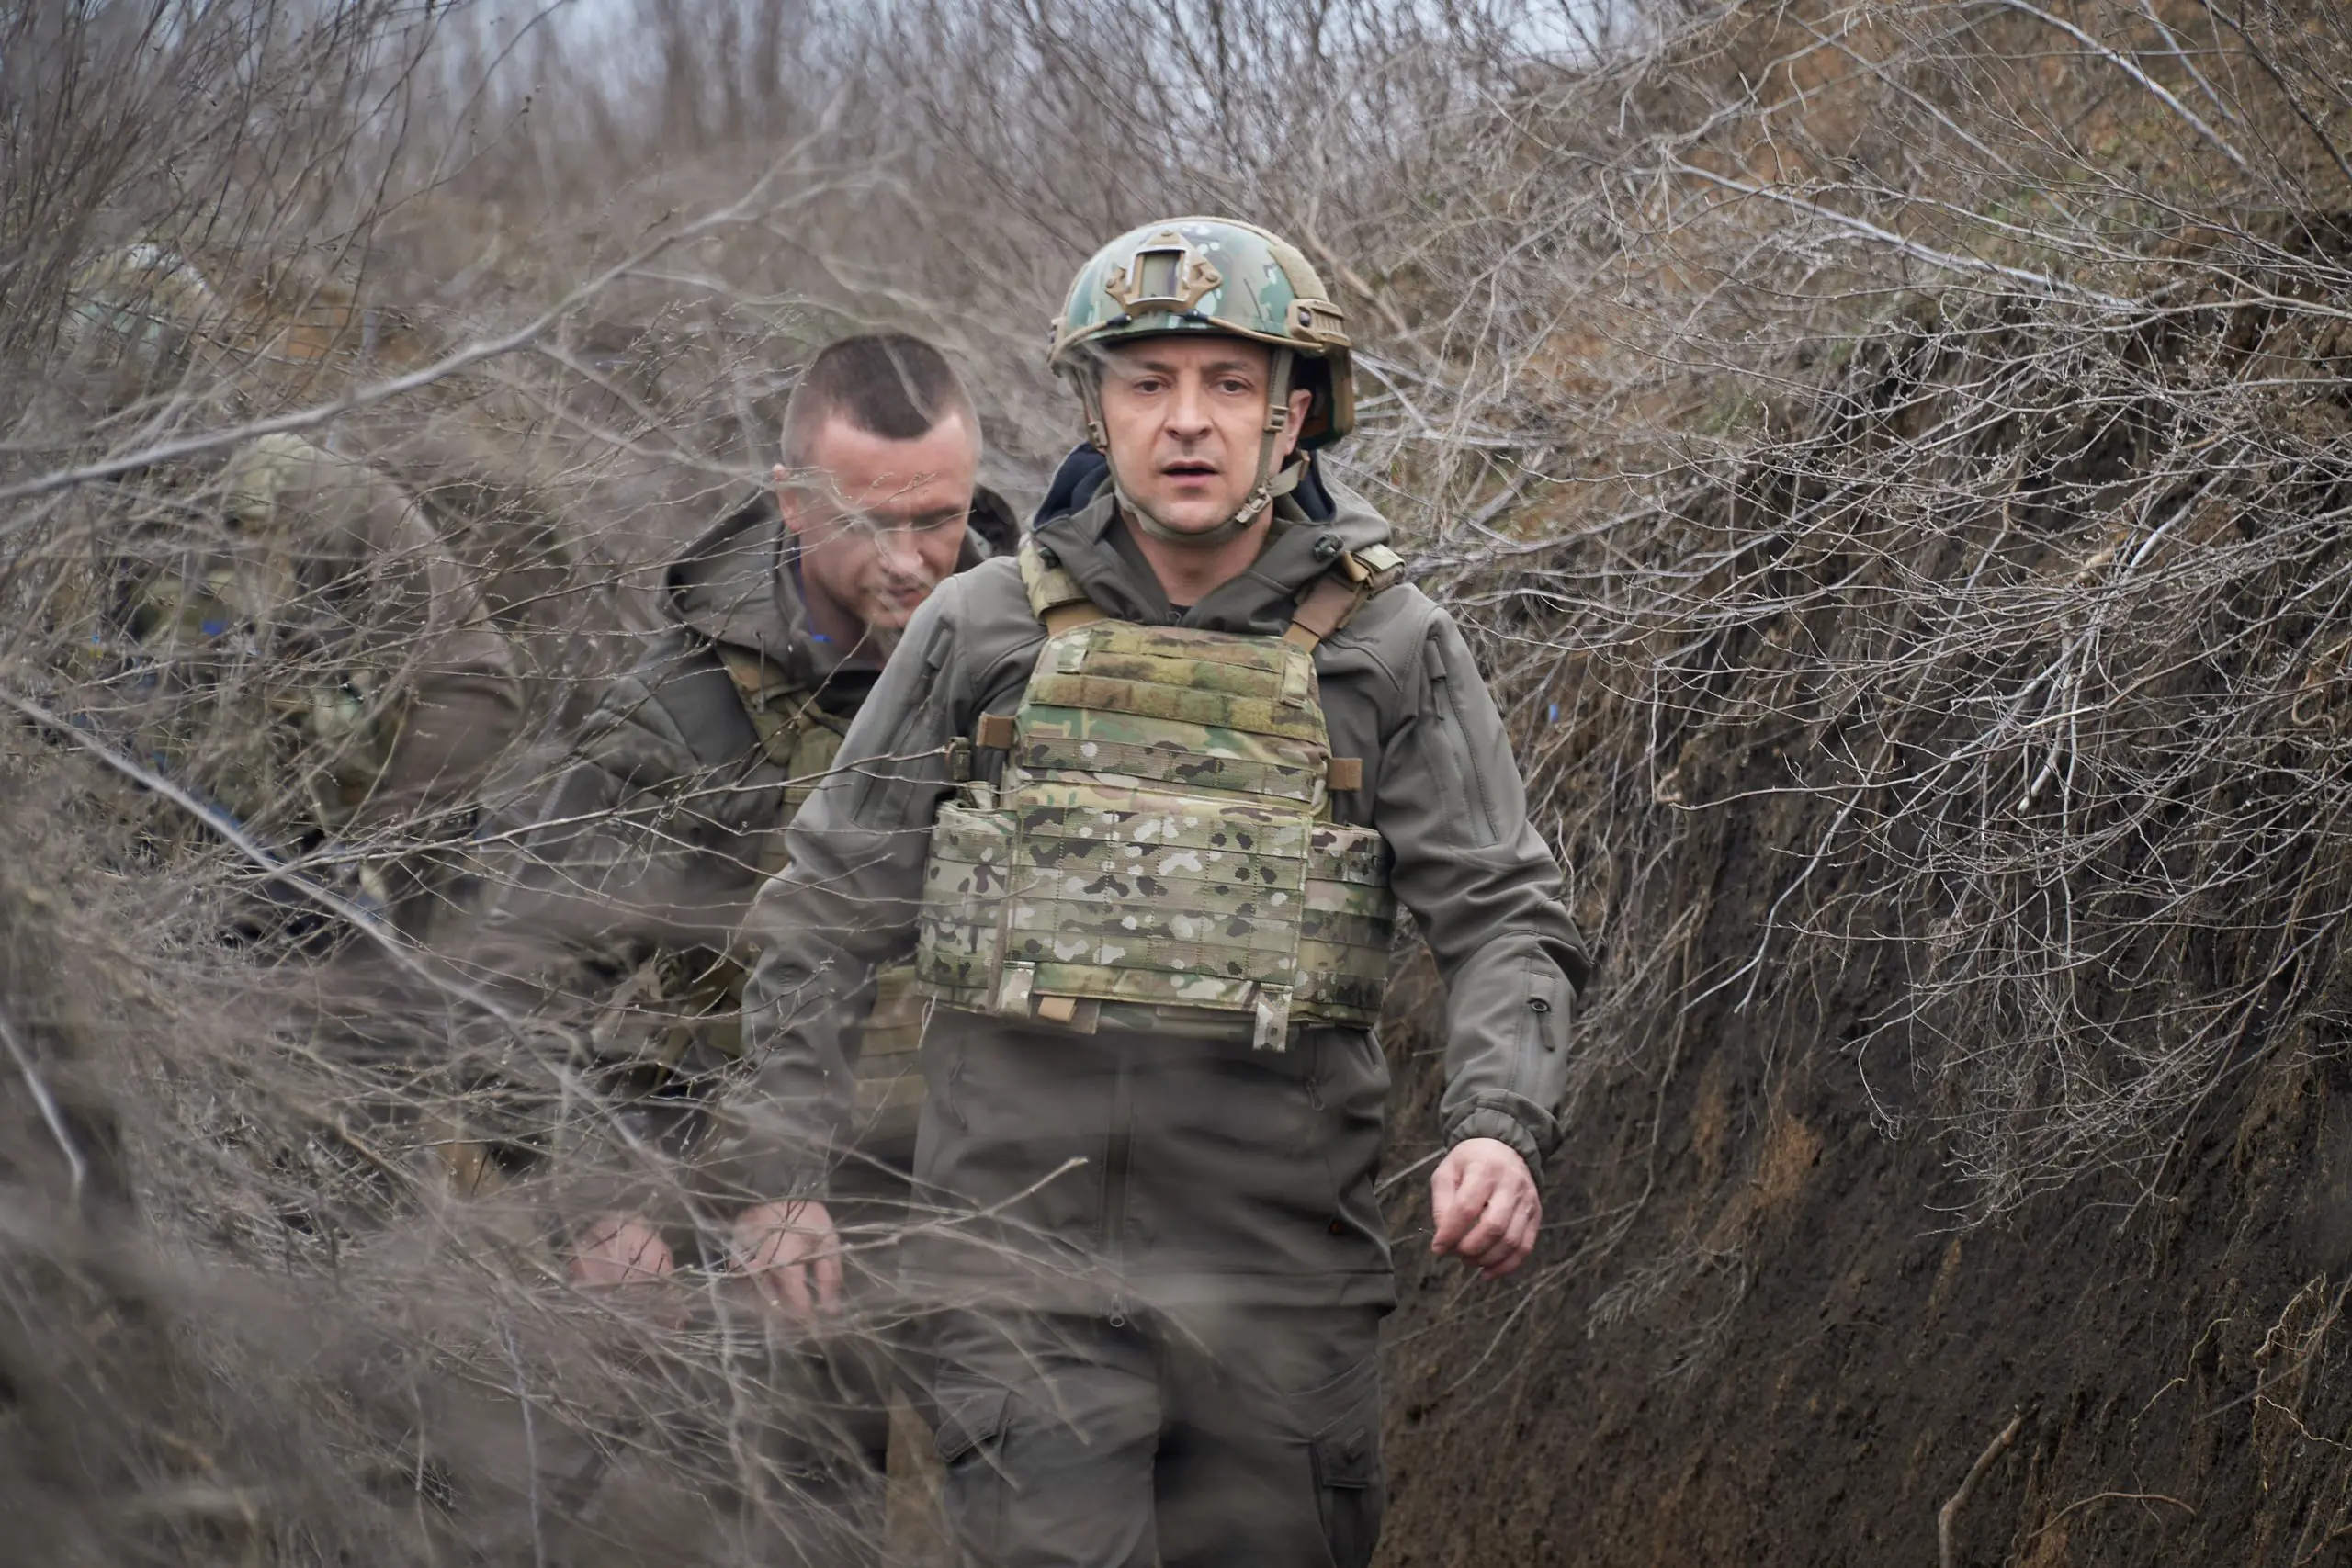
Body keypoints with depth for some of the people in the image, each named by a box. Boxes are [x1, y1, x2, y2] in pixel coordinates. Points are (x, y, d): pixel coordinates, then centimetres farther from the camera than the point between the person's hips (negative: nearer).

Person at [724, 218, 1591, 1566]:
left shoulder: (1389, 647, 3)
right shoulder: (983, 632, 5)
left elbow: (1506, 916, 0)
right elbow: (827, 912, 11)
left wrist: (1502, 1129, -18)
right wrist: (788, 1171, 6)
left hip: (1279, 1254, 1)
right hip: (1021, 1245, 0)